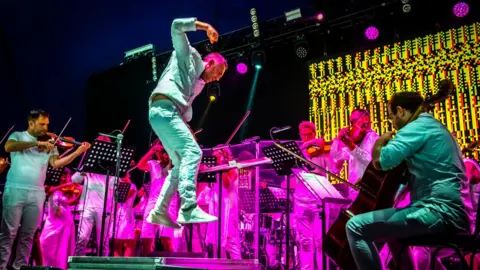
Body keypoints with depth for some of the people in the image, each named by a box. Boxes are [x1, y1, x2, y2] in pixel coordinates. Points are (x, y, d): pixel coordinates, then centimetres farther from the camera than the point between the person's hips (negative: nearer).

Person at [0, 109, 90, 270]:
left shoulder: (50, 144, 12)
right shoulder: (18, 136, 6)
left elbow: (56, 163, -3)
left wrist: (77, 152, -16)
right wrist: (36, 143, -22)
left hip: (37, 193, 3)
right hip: (15, 190, -3)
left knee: (28, 234, 7)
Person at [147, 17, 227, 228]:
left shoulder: (198, 84, 30)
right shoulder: (188, 56, 11)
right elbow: (177, 26, 3)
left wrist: (184, 126, 9)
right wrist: (205, 26, 4)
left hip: (169, 113, 9)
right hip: (163, 109, -9)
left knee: (181, 164, 6)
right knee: (192, 152, -20)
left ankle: (159, 212, 6)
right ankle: (189, 208, -30)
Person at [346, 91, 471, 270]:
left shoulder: (417, 126, -9)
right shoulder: (434, 126, 22)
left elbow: (380, 161, -20)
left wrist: (380, 141, 1)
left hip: (438, 211, -11)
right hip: (452, 210, 11)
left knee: (355, 227, -15)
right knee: (389, 226, 35)